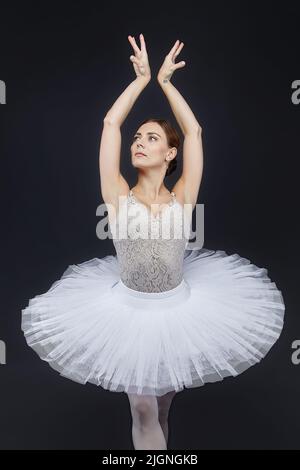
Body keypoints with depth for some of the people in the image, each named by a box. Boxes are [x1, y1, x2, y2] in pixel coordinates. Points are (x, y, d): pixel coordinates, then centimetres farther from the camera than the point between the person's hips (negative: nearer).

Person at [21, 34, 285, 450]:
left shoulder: (182, 198, -6)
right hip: (129, 311, -1)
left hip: (178, 309, 2)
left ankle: (157, 438, 52)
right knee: (142, 408, 8)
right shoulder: (119, 197, -8)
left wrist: (165, 80, 4)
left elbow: (194, 130, -6)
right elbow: (110, 123, -8)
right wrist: (142, 77, 2)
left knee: (164, 400, 23)